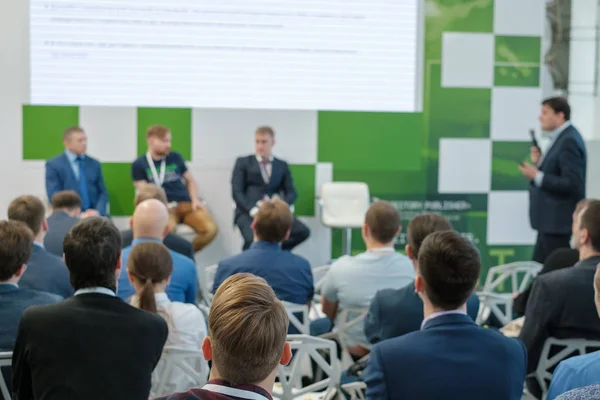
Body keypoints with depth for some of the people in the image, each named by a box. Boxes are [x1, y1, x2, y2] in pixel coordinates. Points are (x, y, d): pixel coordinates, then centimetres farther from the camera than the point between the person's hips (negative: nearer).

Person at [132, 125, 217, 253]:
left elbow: (190, 180, 23)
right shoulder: (139, 165, 5)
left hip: (186, 204, 4)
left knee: (210, 229, -25)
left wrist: (195, 200, 4)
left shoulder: (175, 157, 15)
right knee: (167, 229, -40)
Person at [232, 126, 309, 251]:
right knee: (253, 240, -36)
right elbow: (236, 191, 2)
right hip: (248, 212, -3)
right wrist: (253, 209, -16)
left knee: (303, 232, -24)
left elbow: (291, 193, 11)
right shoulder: (243, 162, 14)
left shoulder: (282, 165, 21)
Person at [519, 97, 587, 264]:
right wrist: (539, 163, 3)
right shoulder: (561, 137, 13)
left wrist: (537, 176, -23)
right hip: (550, 221, 10)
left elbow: (571, 184, -24)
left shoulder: (569, 141, -17)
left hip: (558, 222, -10)